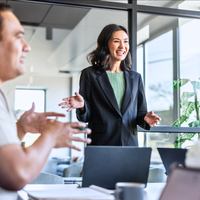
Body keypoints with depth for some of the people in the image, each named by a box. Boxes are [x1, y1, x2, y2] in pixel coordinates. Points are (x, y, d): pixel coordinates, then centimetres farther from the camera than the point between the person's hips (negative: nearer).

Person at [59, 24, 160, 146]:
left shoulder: (135, 77, 13)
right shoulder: (90, 74, 3)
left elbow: (140, 113, 15)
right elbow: (86, 117, 3)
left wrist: (145, 119, -7)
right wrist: (82, 106, -19)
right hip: (100, 144, -3)